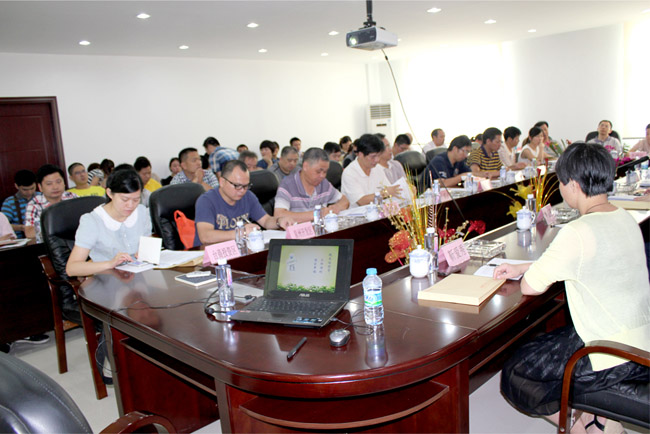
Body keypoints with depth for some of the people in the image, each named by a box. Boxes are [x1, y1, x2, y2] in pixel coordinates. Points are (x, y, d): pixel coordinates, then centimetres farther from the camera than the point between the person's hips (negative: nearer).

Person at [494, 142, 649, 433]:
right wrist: (521, 267, 13)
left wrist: (527, 273, 5)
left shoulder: (577, 233, -26)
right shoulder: (626, 219, 3)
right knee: (543, 346, 28)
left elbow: (530, 287, -19)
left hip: (612, 357, -9)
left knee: (514, 375, 7)